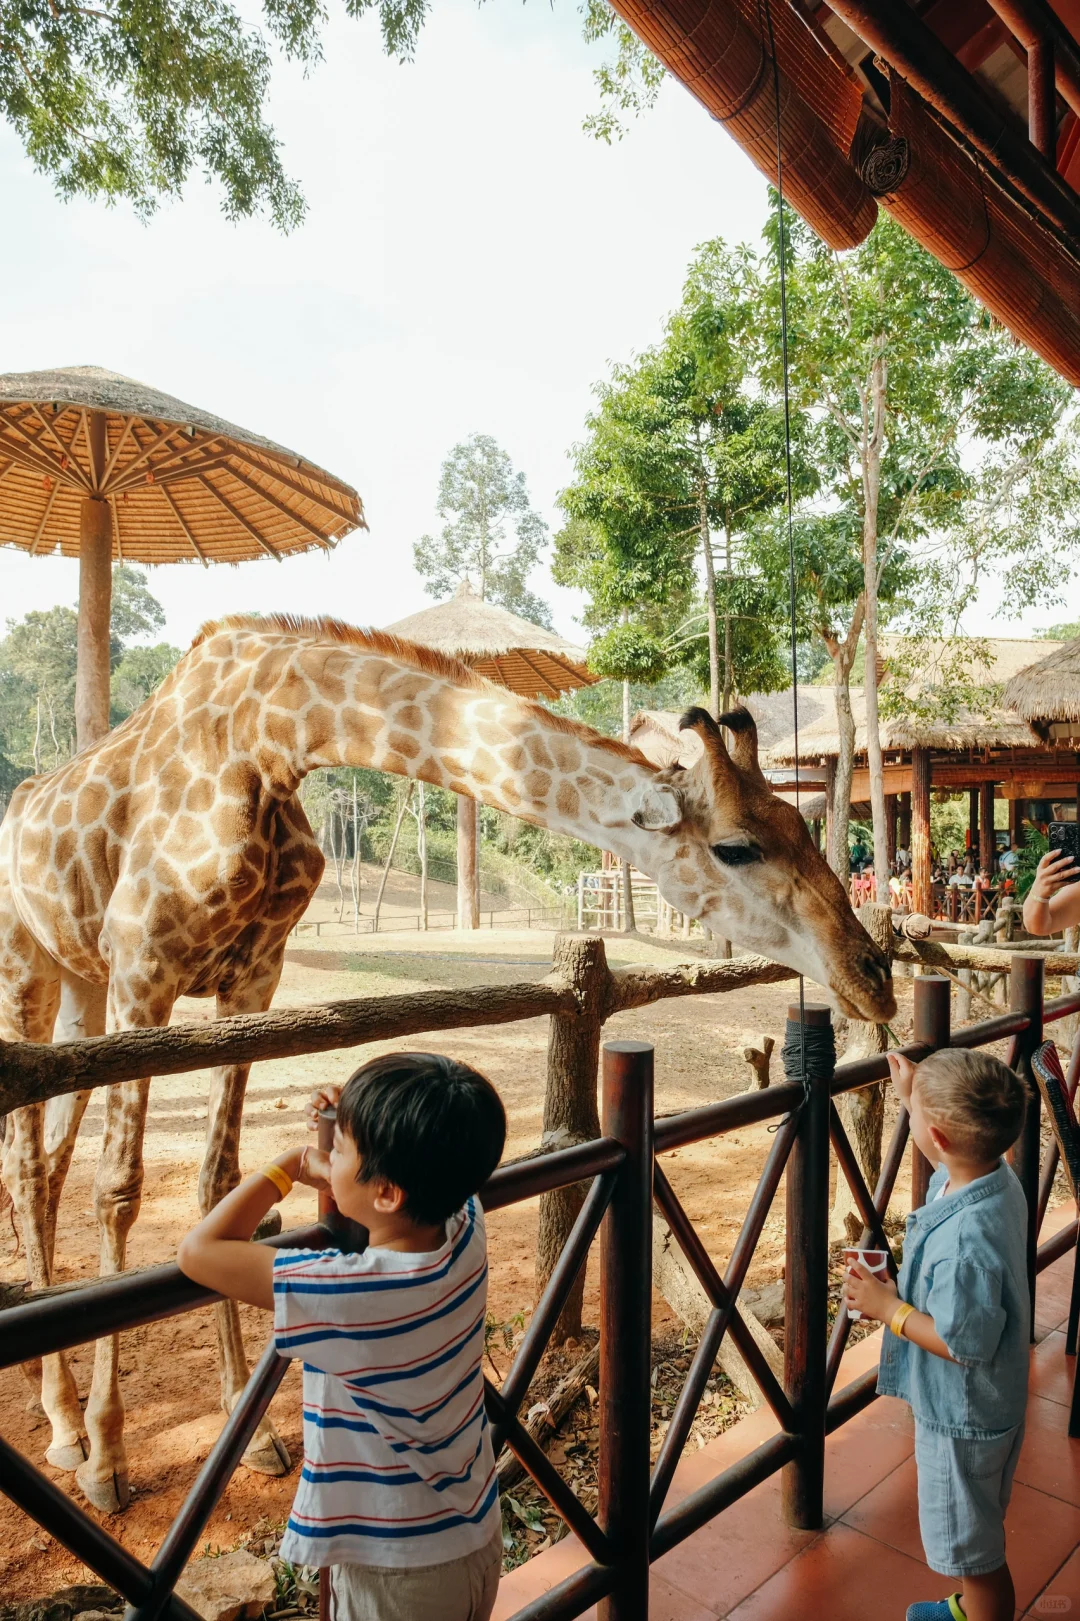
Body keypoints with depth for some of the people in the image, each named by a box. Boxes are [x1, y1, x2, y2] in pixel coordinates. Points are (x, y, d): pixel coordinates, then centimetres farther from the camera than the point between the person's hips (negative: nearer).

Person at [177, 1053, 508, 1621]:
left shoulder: (346, 1295, -34)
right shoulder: (468, 1232, -17)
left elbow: (199, 1249, -26)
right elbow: (445, 1172, 6)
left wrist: (289, 1164, -16)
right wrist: (359, 1126, -10)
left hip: (398, 1573, -6)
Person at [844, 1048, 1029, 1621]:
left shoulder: (964, 1241, -40)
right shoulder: (997, 1178, -13)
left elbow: (965, 1343, -31)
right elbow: (948, 1156, 12)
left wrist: (888, 1307, -20)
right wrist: (912, 1094, 14)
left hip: (963, 1417, -9)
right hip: (986, 1403, 9)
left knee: (973, 1548, 15)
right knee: (974, 1531, 32)